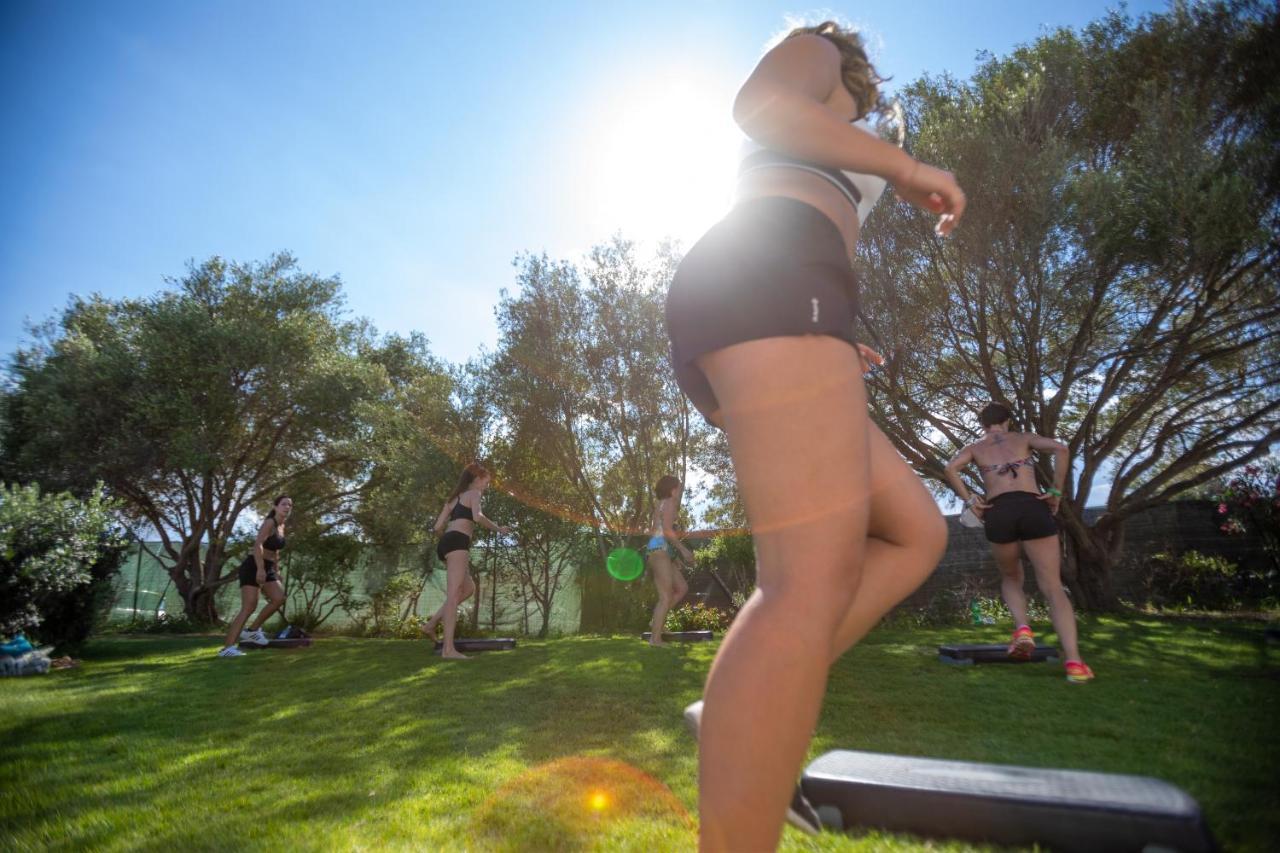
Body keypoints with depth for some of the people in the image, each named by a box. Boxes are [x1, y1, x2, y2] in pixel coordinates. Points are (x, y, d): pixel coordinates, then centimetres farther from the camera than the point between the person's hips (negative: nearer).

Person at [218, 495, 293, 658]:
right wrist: (260, 569, -35)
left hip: (267, 568, 9)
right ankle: (227, 648, -16)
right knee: (249, 607, -15)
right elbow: (258, 545, -26)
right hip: (253, 566, -9)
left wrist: (275, 571, 23)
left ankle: (253, 630, 11)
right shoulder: (269, 523, -14)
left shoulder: (281, 527, 13)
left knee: (279, 599, -4)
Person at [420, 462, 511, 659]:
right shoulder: (474, 493, 6)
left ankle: (431, 624, 12)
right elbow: (477, 517, -15)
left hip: (445, 544, 9)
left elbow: (438, 527, 20)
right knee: (454, 594, -13)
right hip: (457, 543, -9)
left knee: (468, 589, 17)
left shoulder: (453, 498, 28)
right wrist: (498, 528, -3)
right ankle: (448, 649, -18)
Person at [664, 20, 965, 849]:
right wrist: (907, 164, 3)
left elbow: (758, 283, 36)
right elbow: (758, 105, -3)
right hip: (771, 288, -9)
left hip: (741, 337, 9)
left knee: (918, 534, 7)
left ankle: (748, 716, -3)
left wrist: (831, 349, 35)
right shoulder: (815, 50, 23)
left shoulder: (803, 161, 44)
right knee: (815, 581, -22)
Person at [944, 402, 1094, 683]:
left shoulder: (975, 448, 22)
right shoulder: (1025, 438, 22)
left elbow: (950, 468, 1)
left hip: (998, 513, 1)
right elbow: (1061, 449, 2)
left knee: (1011, 578, 24)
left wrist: (970, 500, 4)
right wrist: (1056, 492, 4)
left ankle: (1022, 627, -4)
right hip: (1033, 509, 0)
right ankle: (1074, 661, -14)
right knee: (1052, 586, 1)